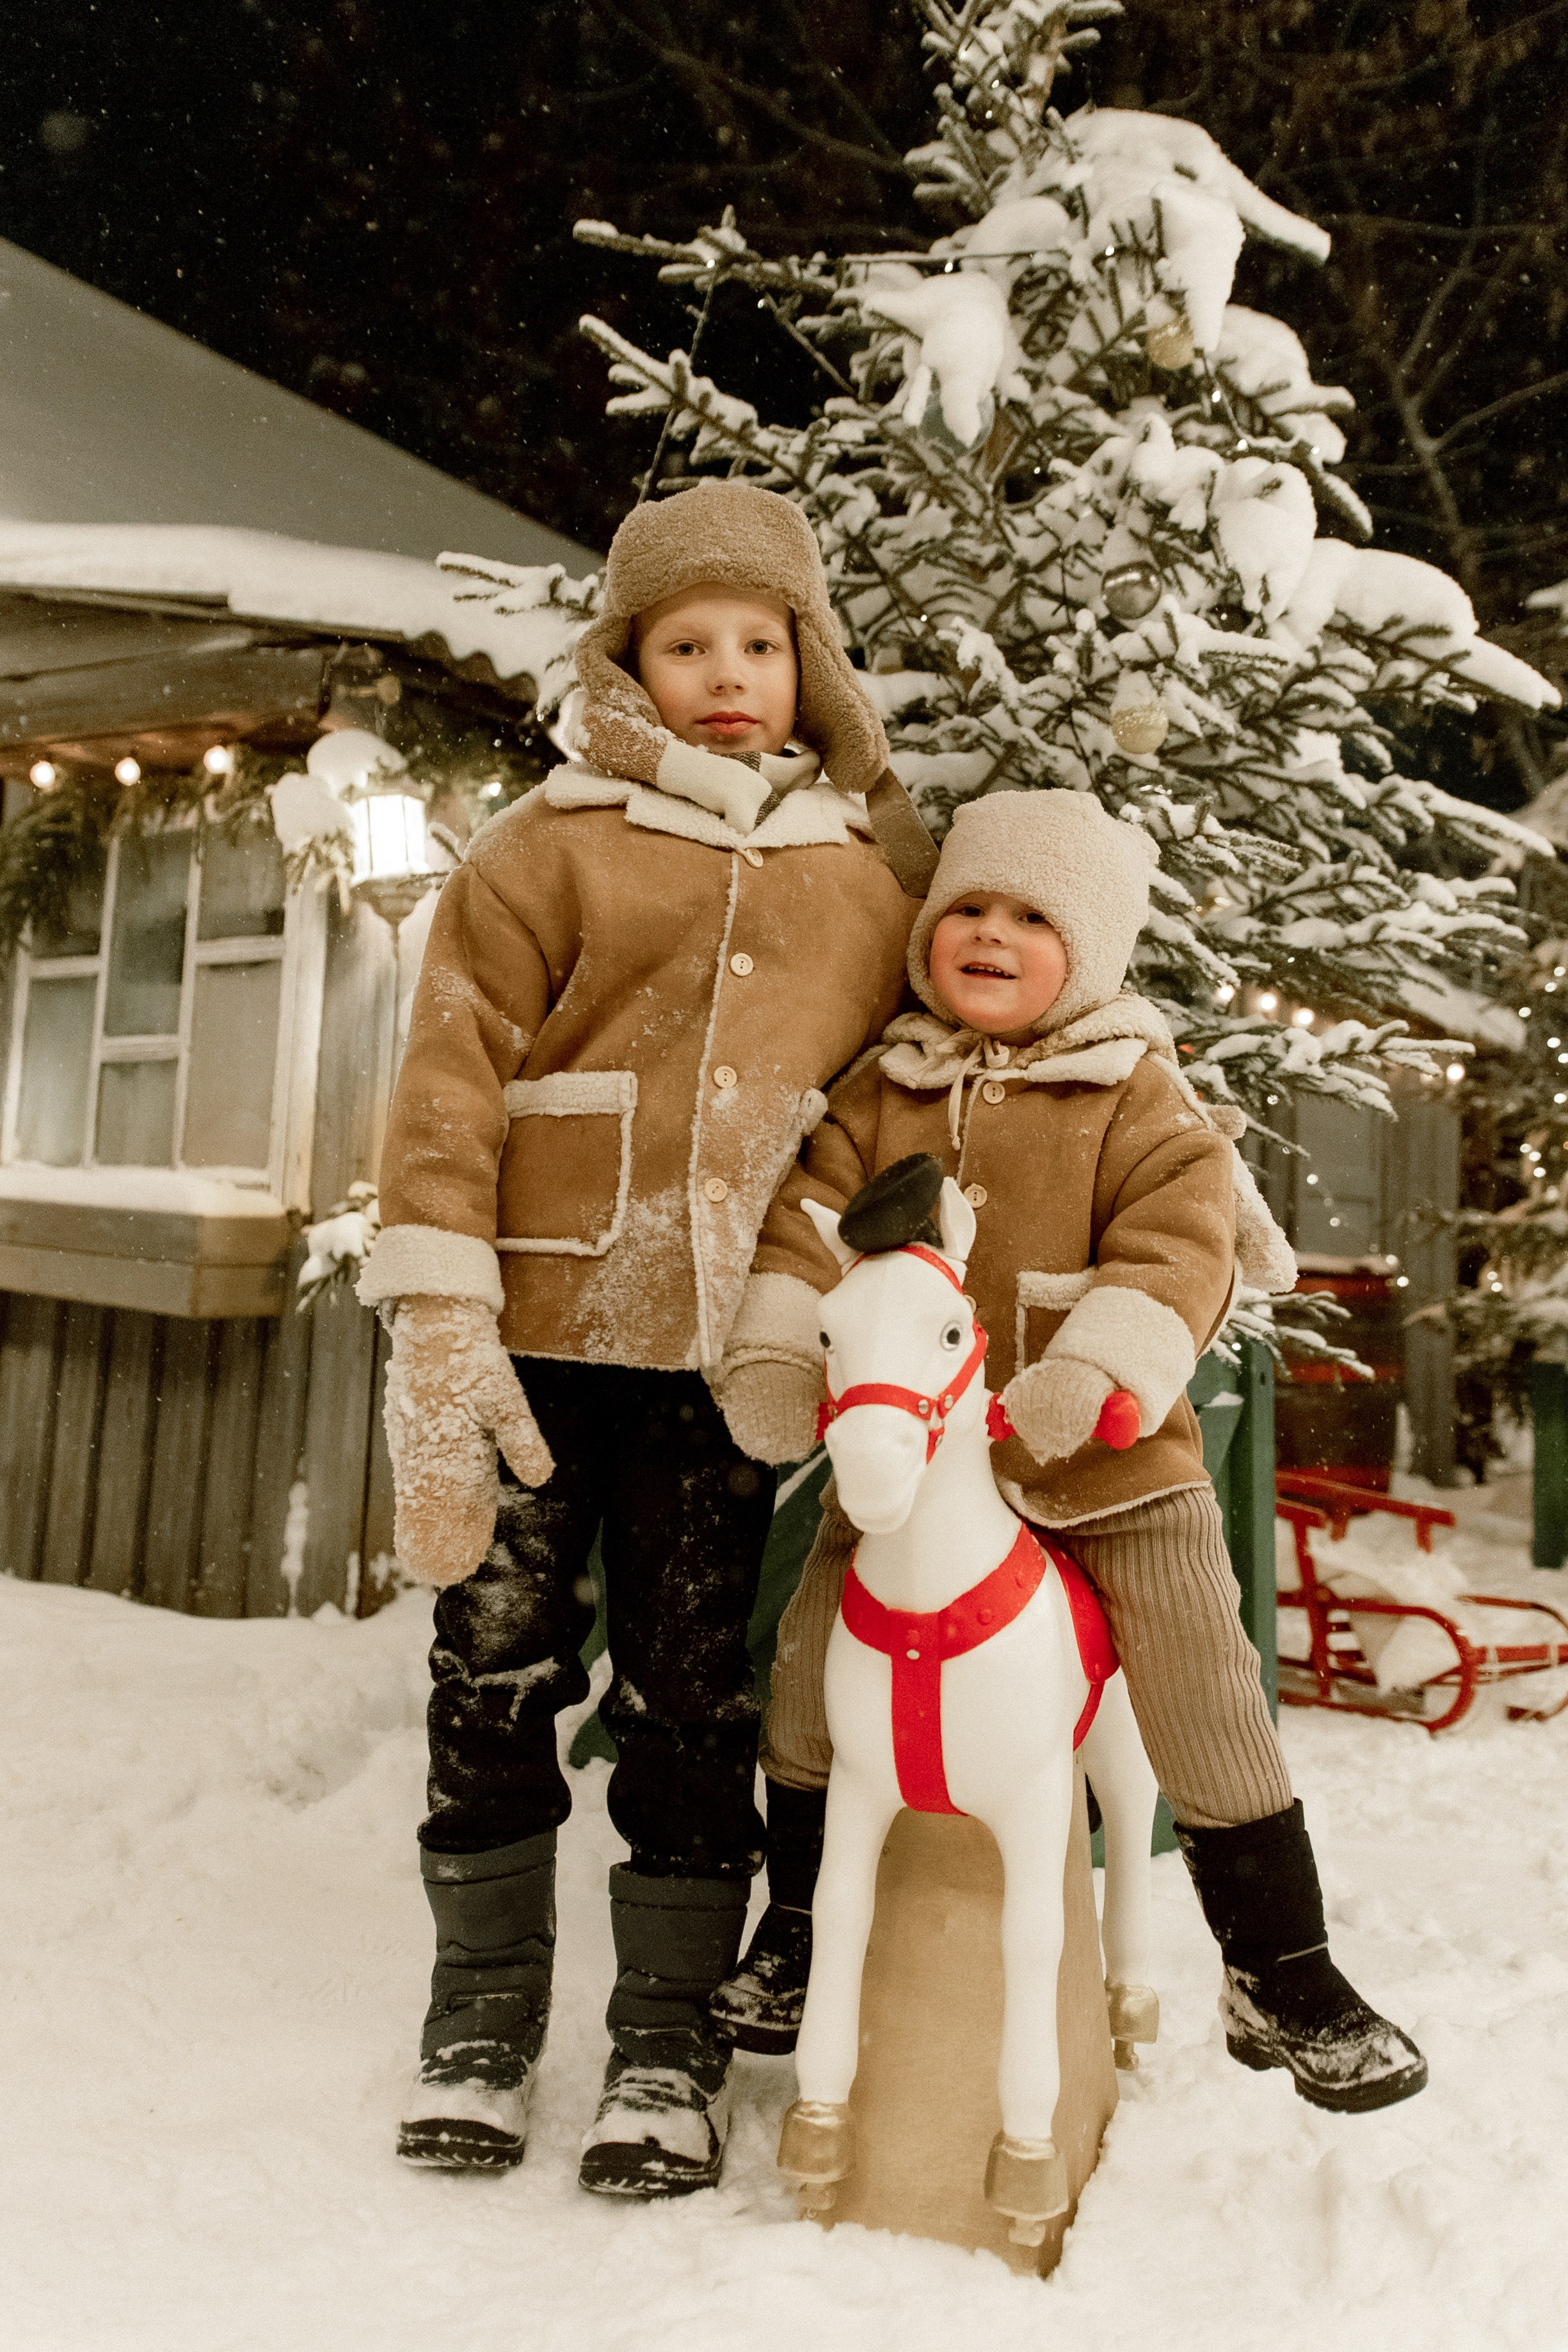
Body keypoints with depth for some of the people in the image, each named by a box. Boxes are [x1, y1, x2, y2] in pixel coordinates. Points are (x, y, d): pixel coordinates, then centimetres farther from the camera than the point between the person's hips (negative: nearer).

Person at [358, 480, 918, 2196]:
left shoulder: (866, 882, 13)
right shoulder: (552, 843, 3)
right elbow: (451, 1071, -5)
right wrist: (435, 1319, -14)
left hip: (723, 1348, 2)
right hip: (534, 1326, -1)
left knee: (692, 1693, 7)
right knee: (498, 1659, 8)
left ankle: (670, 2030, 23)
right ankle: (483, 2001, 27)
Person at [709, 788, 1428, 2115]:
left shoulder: (1137, 1095, -4)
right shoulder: (880, 1093, 5)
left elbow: (1182, 1241, -16)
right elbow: (814, 1217, -2)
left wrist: (1094, 1368, -32)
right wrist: (774, 1352, -19)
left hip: (1111, 1466, -2)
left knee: (1211, 1715, 2)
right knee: (808, 1684, 7)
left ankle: (1283, 1978, 24)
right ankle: (801, 1931, 32)